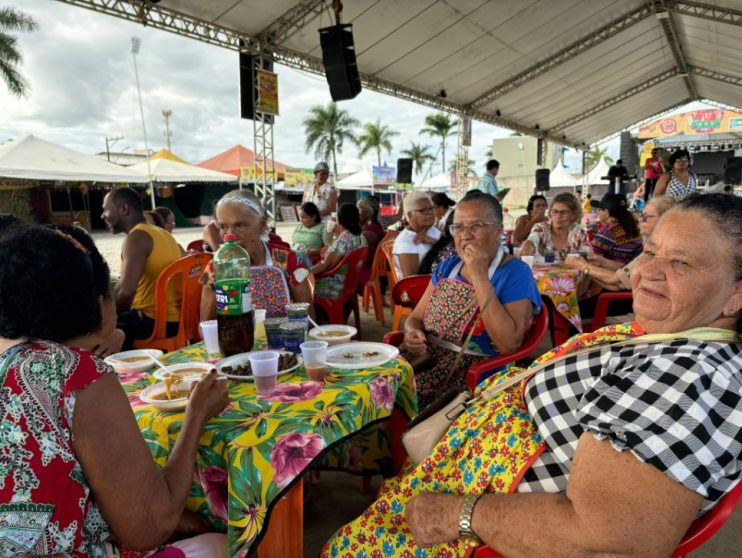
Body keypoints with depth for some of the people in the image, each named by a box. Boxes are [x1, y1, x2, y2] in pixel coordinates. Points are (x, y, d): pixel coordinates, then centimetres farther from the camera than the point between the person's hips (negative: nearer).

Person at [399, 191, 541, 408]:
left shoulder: (516, 273, -8)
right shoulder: (447, 267, 10)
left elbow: (509, 344, -21)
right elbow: (415, 317, 12)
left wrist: (479, 276, -21)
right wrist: (412, 334, -11)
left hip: (477, 378, -5)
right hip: (426, 361, 6)